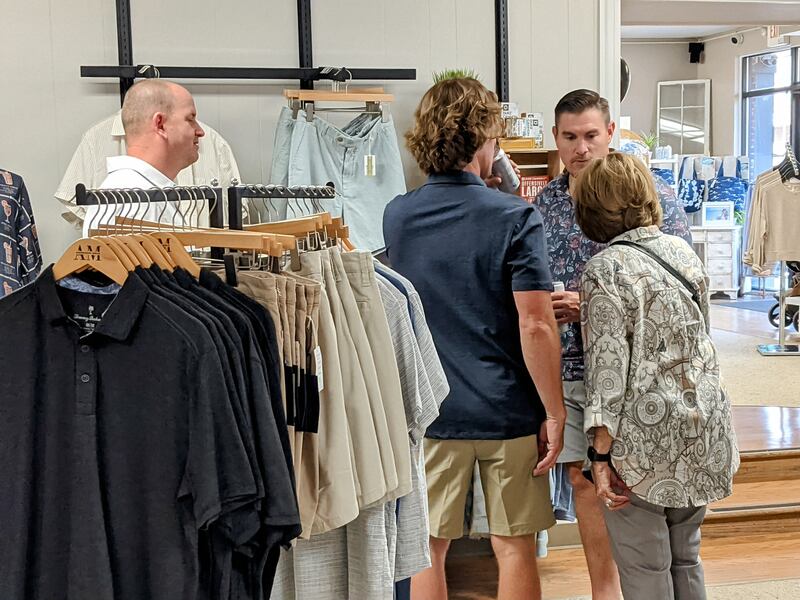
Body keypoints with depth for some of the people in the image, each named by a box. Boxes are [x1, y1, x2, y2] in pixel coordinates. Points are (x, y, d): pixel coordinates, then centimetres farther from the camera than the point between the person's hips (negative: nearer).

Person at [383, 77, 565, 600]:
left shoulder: (397, 217, 2)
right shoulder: (516, 217, -11)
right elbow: (536, 325, -16)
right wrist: (554, 412, -7)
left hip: (427, 413, 3)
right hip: (507, 413, -3)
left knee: (427, 551, 12)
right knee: (515, 548, 11)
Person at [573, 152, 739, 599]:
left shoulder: (604, 270, -13)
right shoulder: (684, 251, 6)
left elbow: (608, 366, -17)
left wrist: (602, 454, -14)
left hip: (644, 443, -7)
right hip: (701, 432, 7)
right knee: (686, 560, 20)